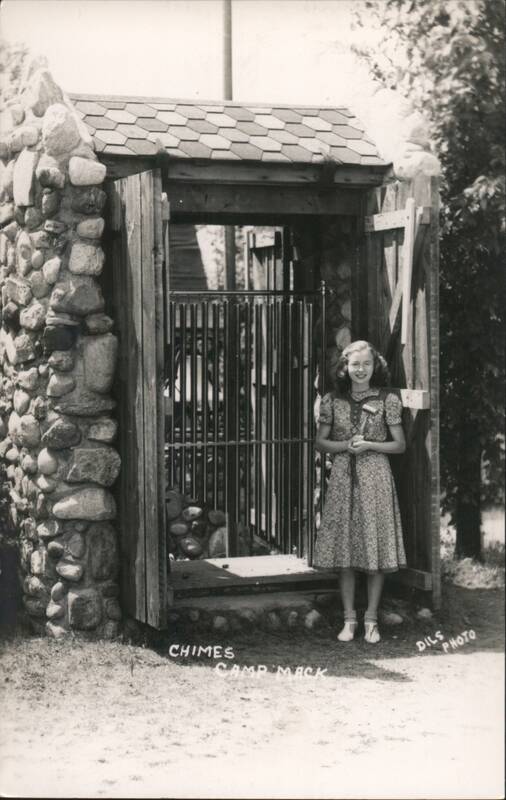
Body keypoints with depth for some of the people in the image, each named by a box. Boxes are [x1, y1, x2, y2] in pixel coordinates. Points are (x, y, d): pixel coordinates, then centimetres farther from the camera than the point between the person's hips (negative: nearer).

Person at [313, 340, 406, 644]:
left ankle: (371, 619, 13)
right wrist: (345, 445, -9)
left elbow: (400, 445, 2)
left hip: (376, 478, -1)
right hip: (343, 478, 2)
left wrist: (369, 445, -12)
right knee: (345, 550, 4)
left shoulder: (387, 400, -1)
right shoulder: (333, 401, 4)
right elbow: (321, 442, 9)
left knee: (376, 549, 1)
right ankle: (349, 619, 15)